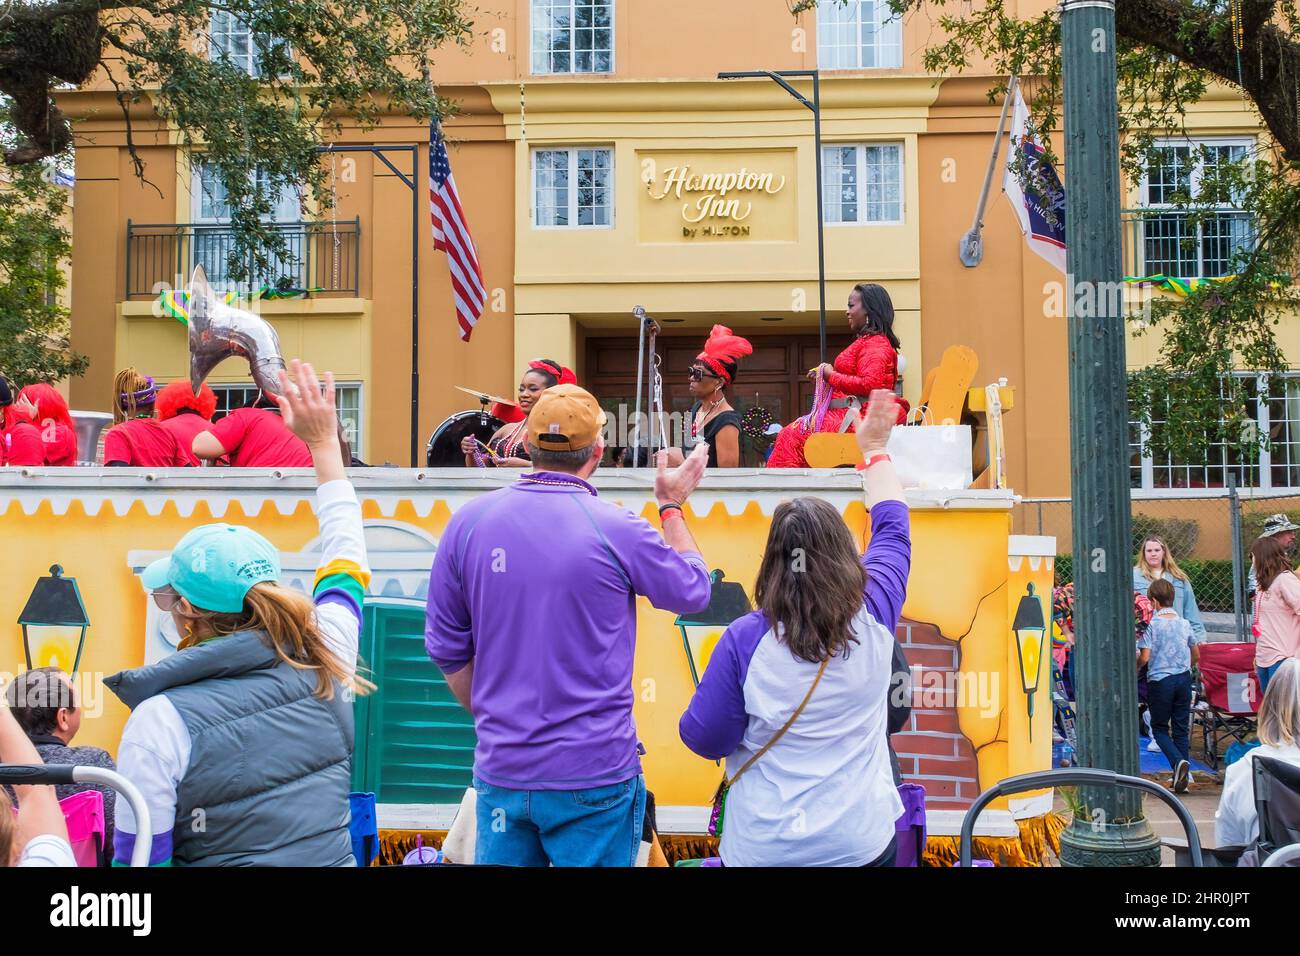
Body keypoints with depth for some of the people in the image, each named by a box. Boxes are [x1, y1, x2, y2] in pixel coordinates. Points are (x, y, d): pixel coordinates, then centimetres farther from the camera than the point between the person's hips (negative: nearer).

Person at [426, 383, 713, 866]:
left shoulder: (468, 523, -5)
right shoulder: (617, 530, -14)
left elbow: (447, 649, 4)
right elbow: (694, 591, 4)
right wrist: (672, 506, 15)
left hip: (501, 769, 3)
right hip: (594, 773, -3)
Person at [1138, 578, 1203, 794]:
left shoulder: (1152, 625, -10)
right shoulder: (1184, 624, 5)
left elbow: (1144, 657, -13)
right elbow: (1196, 656, 14)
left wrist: (1135, 667, 6)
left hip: (1160, 680, -4)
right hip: (1183, 679, 4)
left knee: (1159, 728, 8)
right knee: (1181, 728, 11)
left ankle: (1178, 761, -16)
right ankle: (1183, 777, 9)